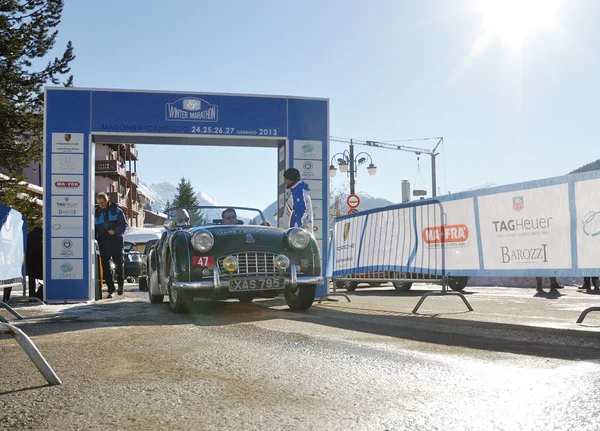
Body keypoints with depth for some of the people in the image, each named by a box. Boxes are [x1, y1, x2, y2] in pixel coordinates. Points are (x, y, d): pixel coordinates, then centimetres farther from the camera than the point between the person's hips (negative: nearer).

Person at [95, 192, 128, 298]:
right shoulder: (97, 213, 9)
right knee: (106, 268, 0)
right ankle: (110, 290, 5)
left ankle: (120, 285, 26)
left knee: (119, 265, 4)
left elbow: (124, 225, -2)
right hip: (103, 244, 2)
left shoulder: (116, 211, 1)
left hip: (116, 243, -2)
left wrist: (115, 231, -18)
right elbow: (94, 228, 15)